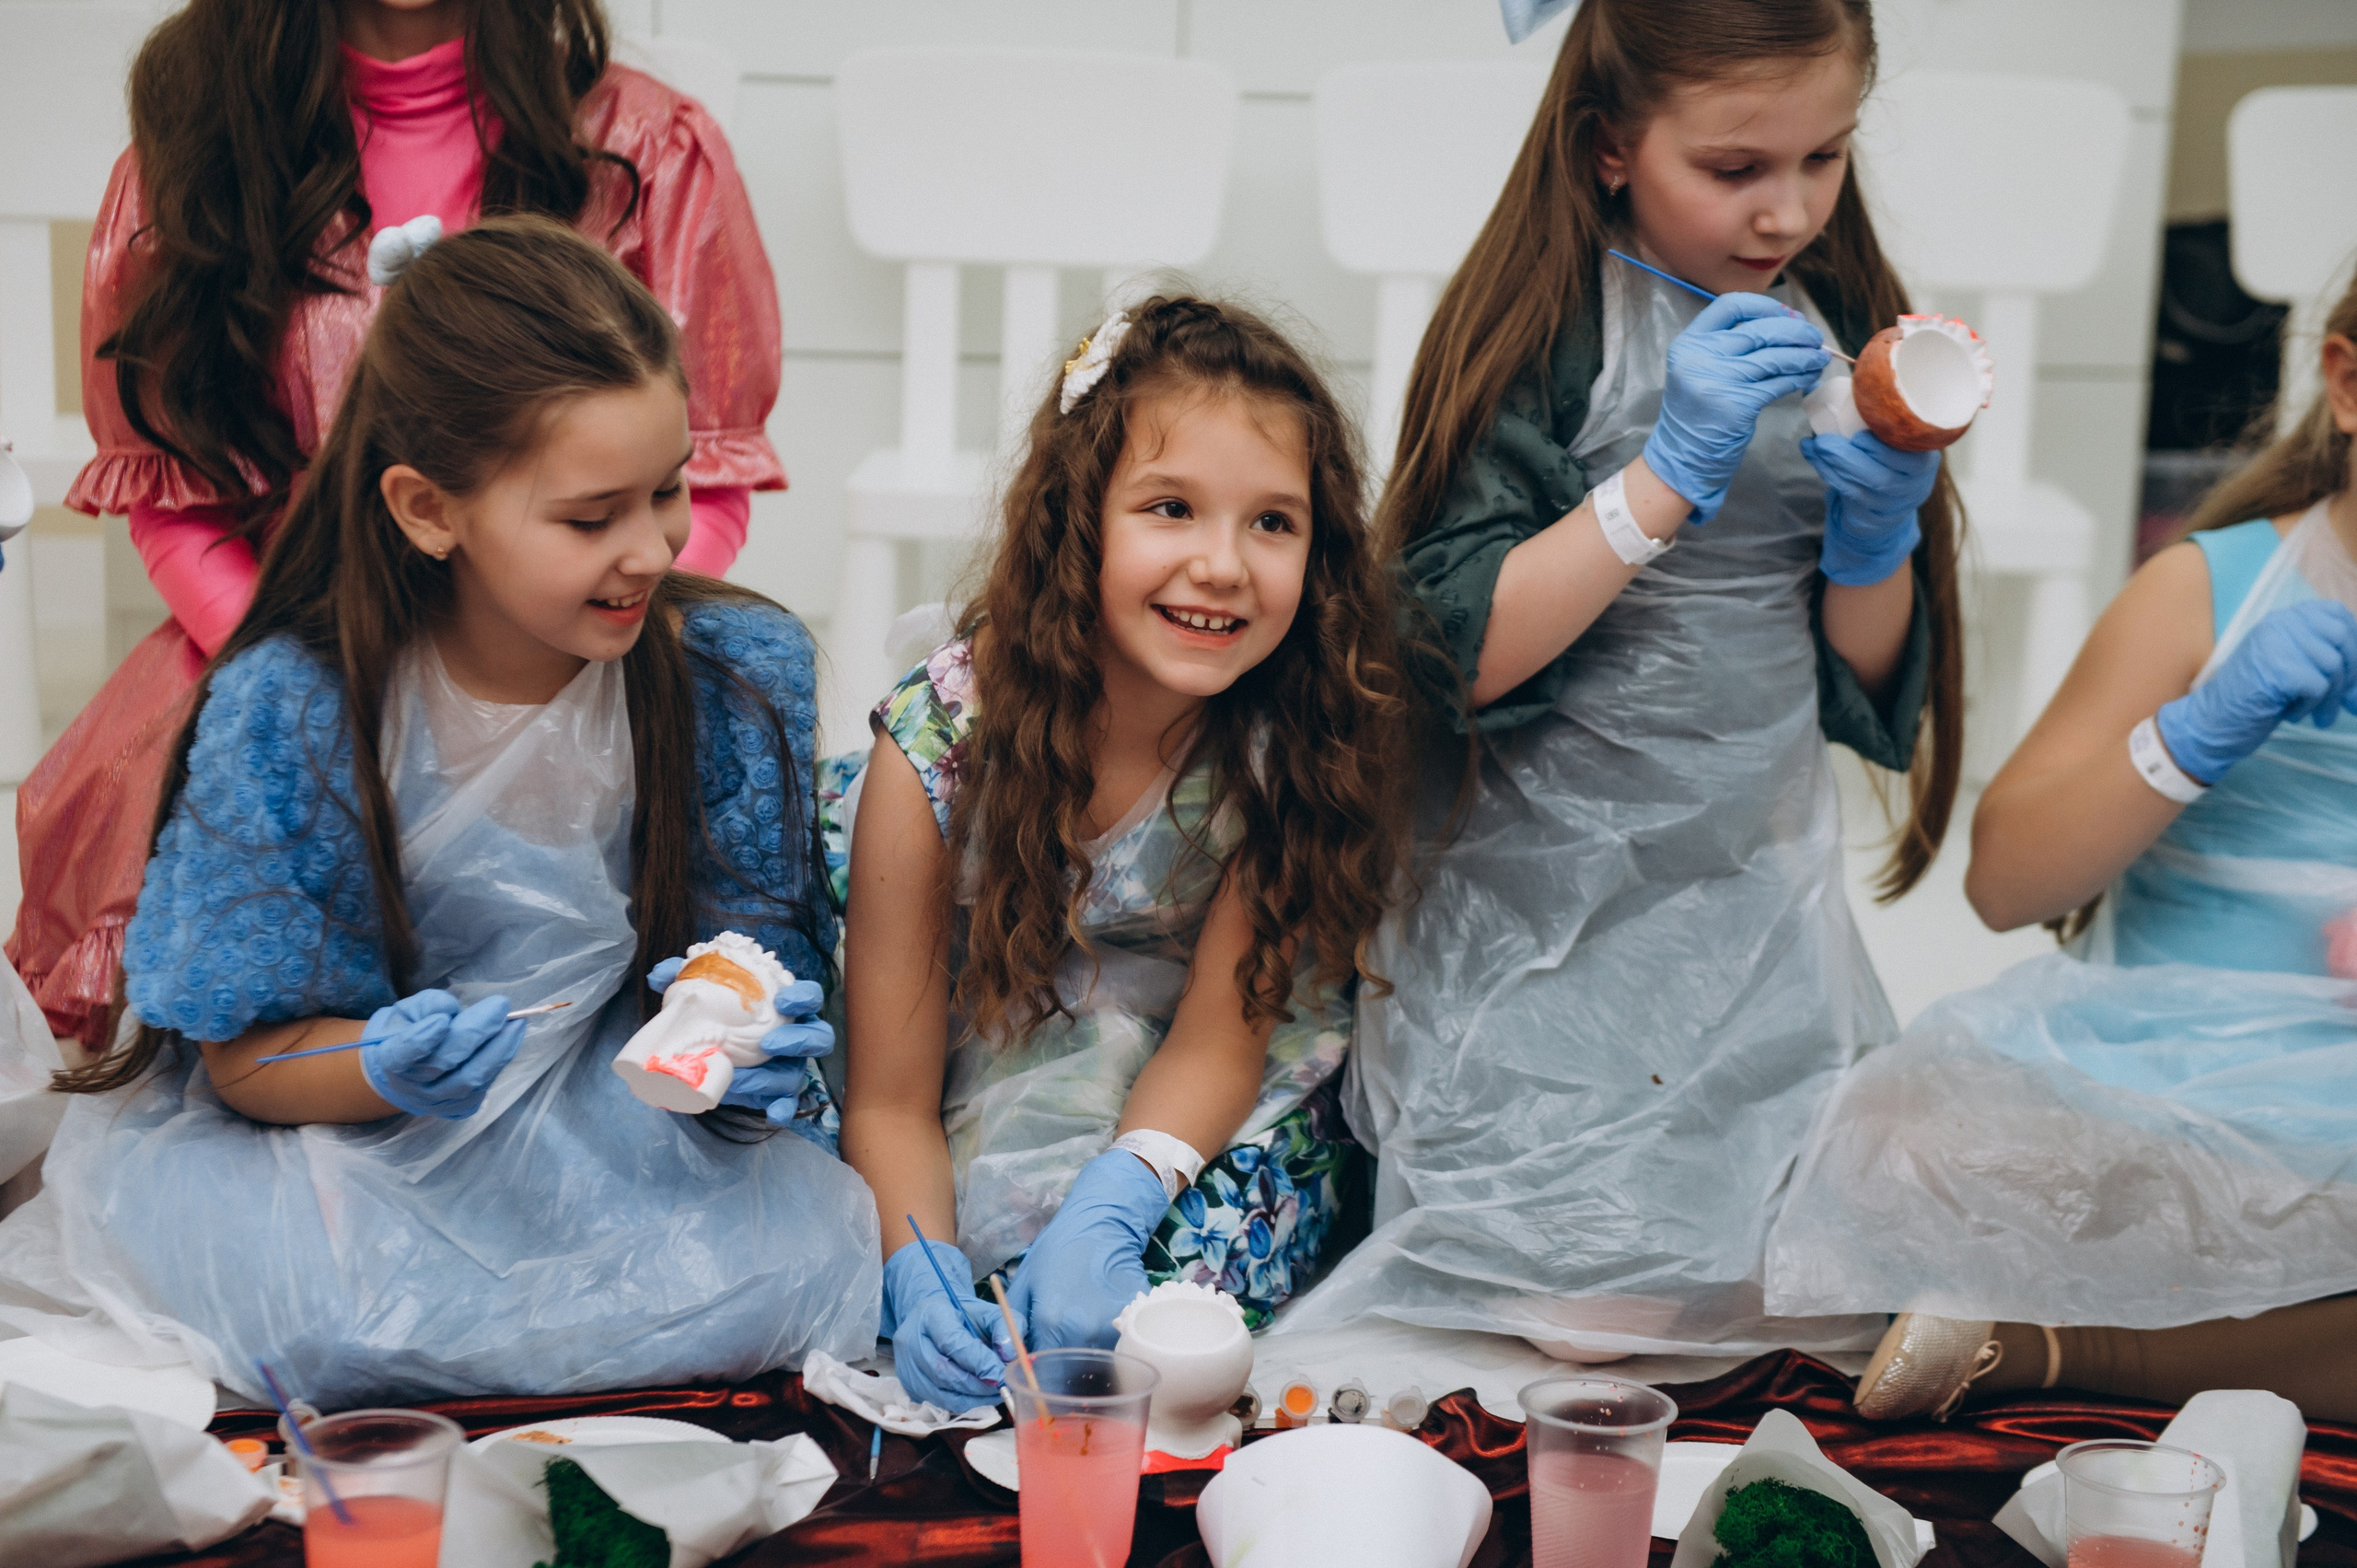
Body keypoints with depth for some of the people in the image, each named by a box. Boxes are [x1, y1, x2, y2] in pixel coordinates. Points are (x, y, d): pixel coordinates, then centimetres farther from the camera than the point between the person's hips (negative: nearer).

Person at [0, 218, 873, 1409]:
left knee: (792, 1264, -27)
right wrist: (387, 1072, -29)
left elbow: (754, 952, 2)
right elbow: (245, 1053, -7)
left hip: (631, 1133, 3)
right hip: (350, 1130, -2)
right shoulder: (286, 708, -13)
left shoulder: (739, 671, -9)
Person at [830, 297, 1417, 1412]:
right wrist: (921, 1279, -36)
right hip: (990, 1094, 0)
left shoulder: (1292, 738, -20)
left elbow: (1221, 1036, -14)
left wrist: (1105, 1212, -32)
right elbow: (891, 1102, -18)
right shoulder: (936, 749, -25)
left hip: (1205, 1120, 1)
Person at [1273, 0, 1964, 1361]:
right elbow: (1460, 656, -20)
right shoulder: (1546, 332, -11)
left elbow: (1865, 686, 9)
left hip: (1760, 897, 6)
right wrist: (1672, 469, -24)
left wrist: (1880, 522, -11)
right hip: (1547, 918, -5)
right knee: (1599, 1321, -8)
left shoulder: (1843, 332, 5)